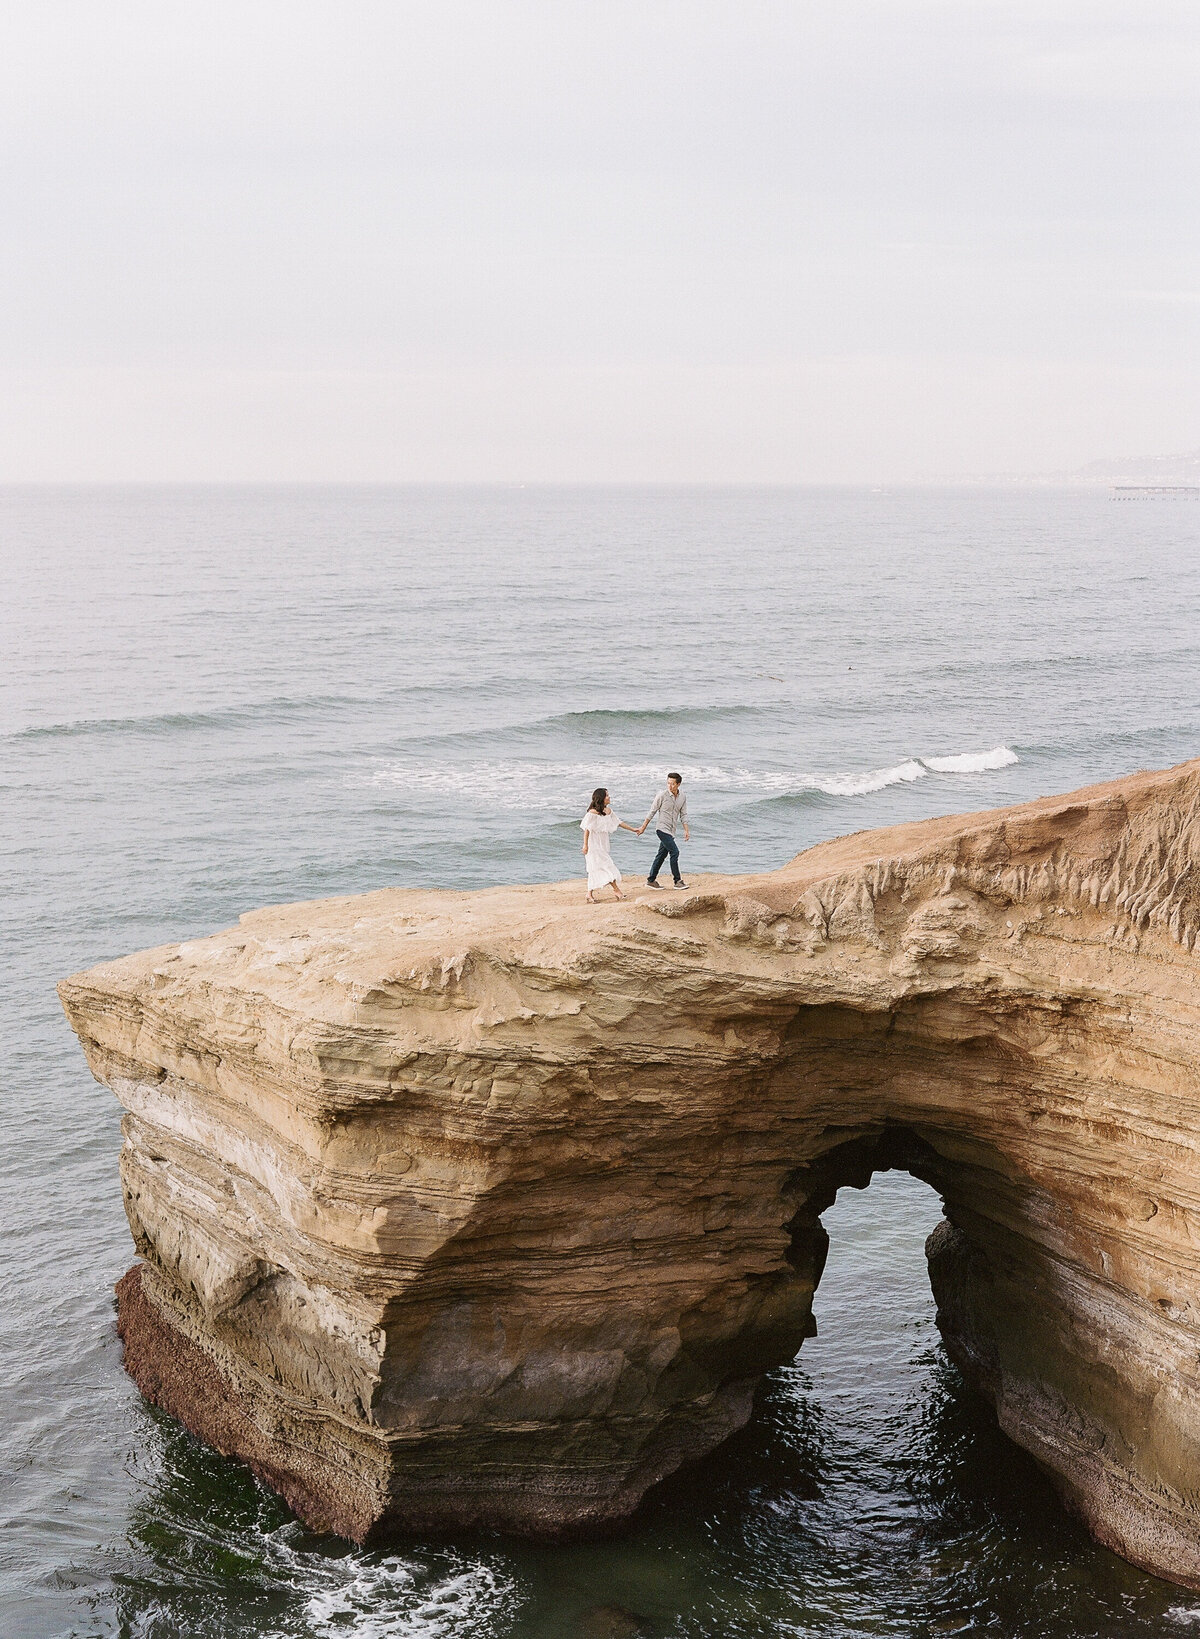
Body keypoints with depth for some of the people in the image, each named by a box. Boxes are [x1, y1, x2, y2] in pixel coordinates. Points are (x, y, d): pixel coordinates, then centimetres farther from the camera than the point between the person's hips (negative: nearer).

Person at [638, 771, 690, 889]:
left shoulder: (682, 797, 5)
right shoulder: (662, 795, -10)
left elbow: (683, 815, 12)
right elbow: (652, 812, -4)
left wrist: (686, 830, 3)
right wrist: (643, 827, -1)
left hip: (671, 831, 6)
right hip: (662, 829, -6)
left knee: (662, 855, 11)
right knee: (674, 852, -14)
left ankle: (651, 880, 20)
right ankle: (677, 881, -9)